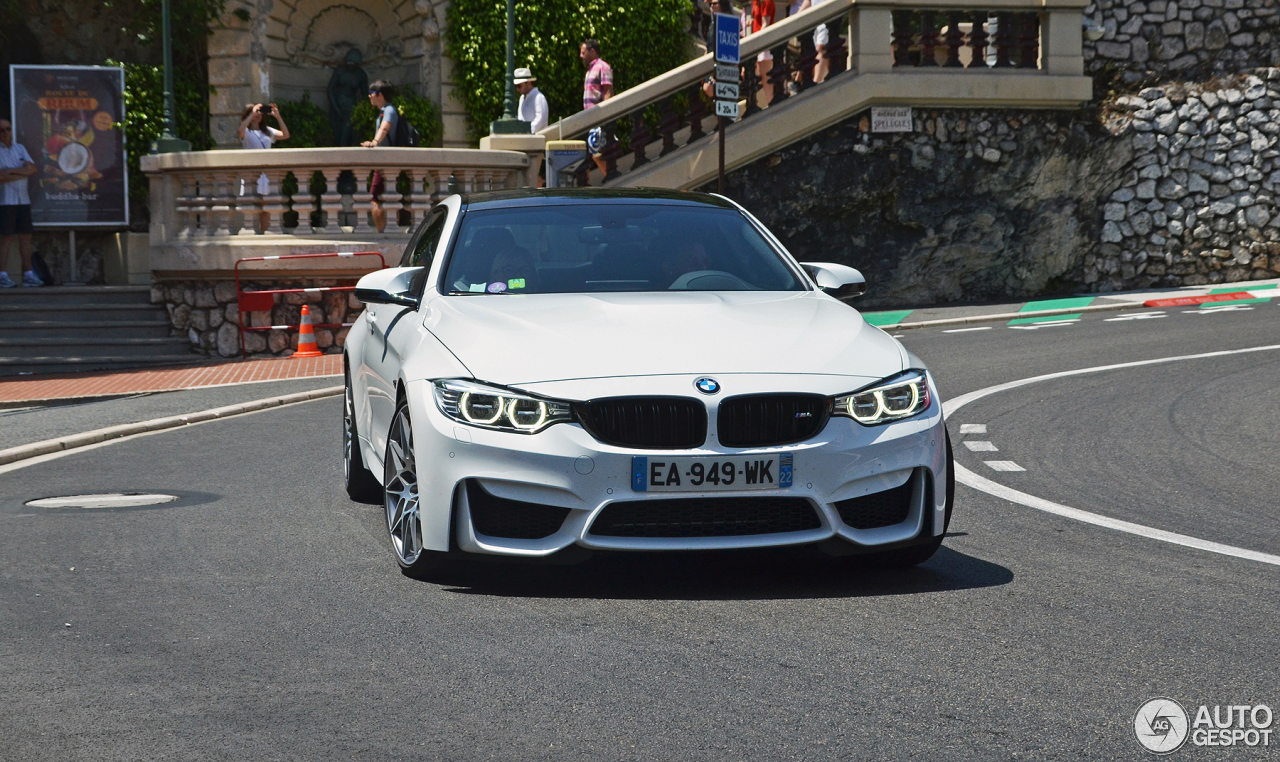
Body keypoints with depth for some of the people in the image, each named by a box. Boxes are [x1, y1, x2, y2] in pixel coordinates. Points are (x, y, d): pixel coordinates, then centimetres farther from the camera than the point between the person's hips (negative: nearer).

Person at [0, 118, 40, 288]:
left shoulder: (20, 148, 15)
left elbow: (32, 168, 2)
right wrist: (22, 173, -8)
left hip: (23, 199, 5)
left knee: (25, 237, 3)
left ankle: (28, 274, 5)